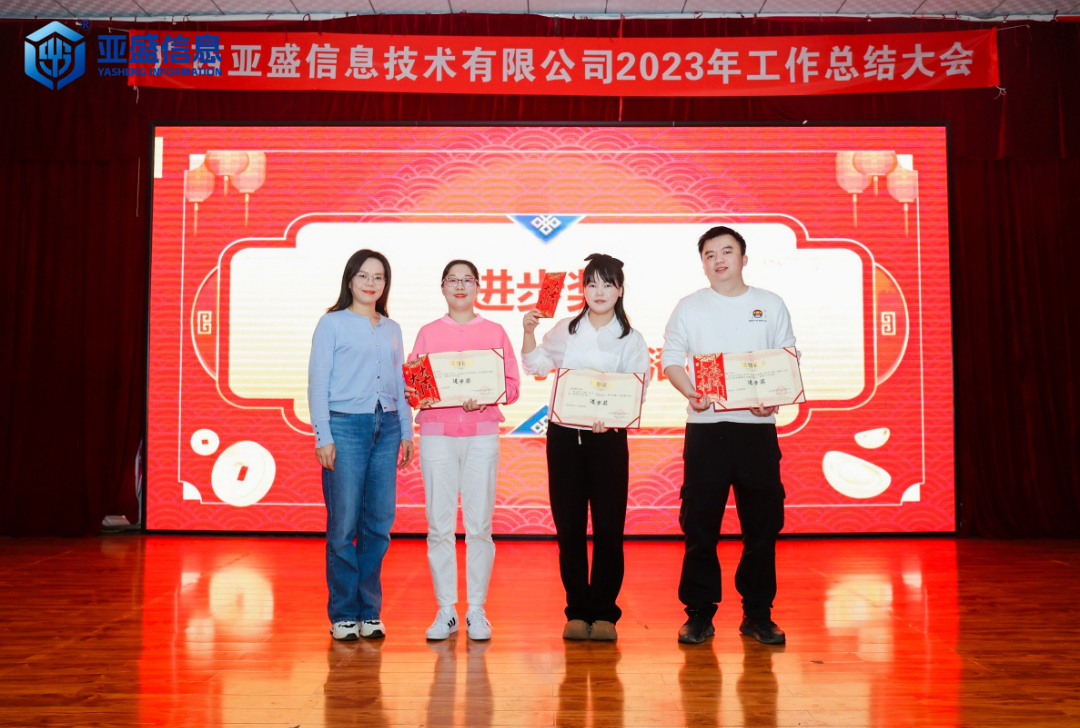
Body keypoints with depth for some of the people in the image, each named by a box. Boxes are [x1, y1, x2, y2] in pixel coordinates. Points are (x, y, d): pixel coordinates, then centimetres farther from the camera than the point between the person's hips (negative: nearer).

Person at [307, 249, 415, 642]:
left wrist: (406, 432, 10)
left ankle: (370, 612, 14)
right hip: (345, 425, -4)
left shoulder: (392, 329, 18)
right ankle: (343, 614, 8)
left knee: (379, 524, 3)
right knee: (343, 525, -4)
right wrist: (323, 436, -8)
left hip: (386, 427, 4)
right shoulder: (332, 323, 4)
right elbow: (318, 382, 0)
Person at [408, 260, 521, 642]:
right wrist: (415, 392, -14)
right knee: (439, 524, -1)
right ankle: (445, 610, 8)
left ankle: (477, 610, 8)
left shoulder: (495, 332, 11)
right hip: (437, 434, 1)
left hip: (482, 434, 0)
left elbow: (512, 386, 5)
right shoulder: (427, 333, 13)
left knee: (479, 524, -1)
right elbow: (411, 385, 8)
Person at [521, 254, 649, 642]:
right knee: (569, 526, 4)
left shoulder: (631, 340, 4)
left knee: (608, 526, -1)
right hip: (564, 434, 2)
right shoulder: (566, 330, 9)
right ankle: (577, 611, 15)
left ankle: (604, 612, 11)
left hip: (608, 437, -2)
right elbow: (536, 365, 22)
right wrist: (529, 333, 6)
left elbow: (637, 393, -4)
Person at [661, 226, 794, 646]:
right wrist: (691, 393, -13)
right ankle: (699, 614, 12)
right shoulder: (690, 307, 8)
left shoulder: (771, 306, 10)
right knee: (699, 524, 1)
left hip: (758, 426, 1)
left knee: (763, 522, 4)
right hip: (705, 426, -1)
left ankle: (758, 614, 17)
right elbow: (670, 359, 6)